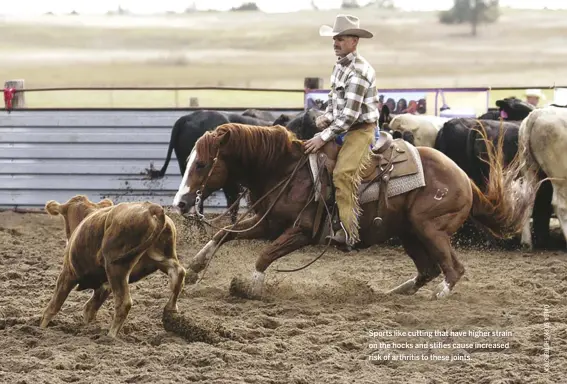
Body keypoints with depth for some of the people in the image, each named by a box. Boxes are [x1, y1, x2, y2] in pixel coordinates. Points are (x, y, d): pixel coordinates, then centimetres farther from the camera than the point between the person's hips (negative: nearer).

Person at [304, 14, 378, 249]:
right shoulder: (339, 66, 8)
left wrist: (324, 137, -24)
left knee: (343, 173, -25)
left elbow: (350, 114, -25)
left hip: (360, 130, -10)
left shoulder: (359, 71, -21)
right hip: (342, 127, 10)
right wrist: (326, 117, 2)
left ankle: (347, 232, -28)